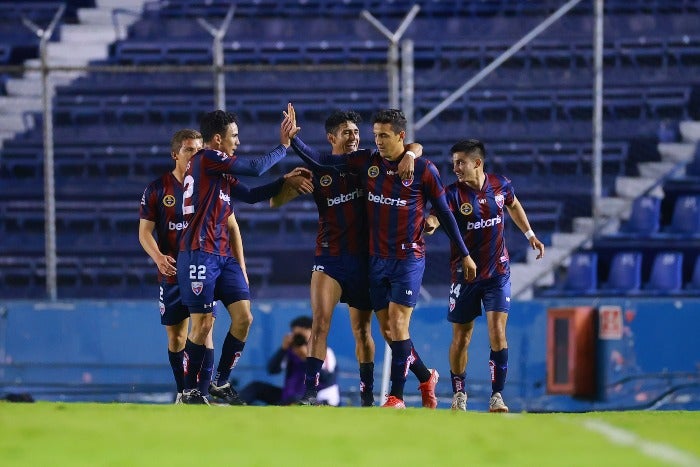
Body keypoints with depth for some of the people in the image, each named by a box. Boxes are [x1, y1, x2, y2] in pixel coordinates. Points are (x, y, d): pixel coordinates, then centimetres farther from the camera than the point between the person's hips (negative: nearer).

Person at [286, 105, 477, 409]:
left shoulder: (423, 169, -8)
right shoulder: (367, 161, 3)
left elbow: (444, 212, 0)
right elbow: (320, 160, 3)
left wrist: (464, 253, 3)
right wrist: (294, 138, -10)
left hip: (408, 258, -5)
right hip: (377, 259, 5)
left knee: (398, 324, -12)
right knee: (388, 330, 8)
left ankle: (397, 397, -8)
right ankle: (425, 376, 28)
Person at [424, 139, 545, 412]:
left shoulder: (500, 185, -3)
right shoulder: (454, 193, -13)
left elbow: (513, 205, 20)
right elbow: (437, 215, -33)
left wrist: (530, 235, 23)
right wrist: (430, 224, -55)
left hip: (498, 272, 1)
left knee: (497, 333, -12)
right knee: (461, 338, 7)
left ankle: (497, 397, -6)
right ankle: (459, 394, 28)